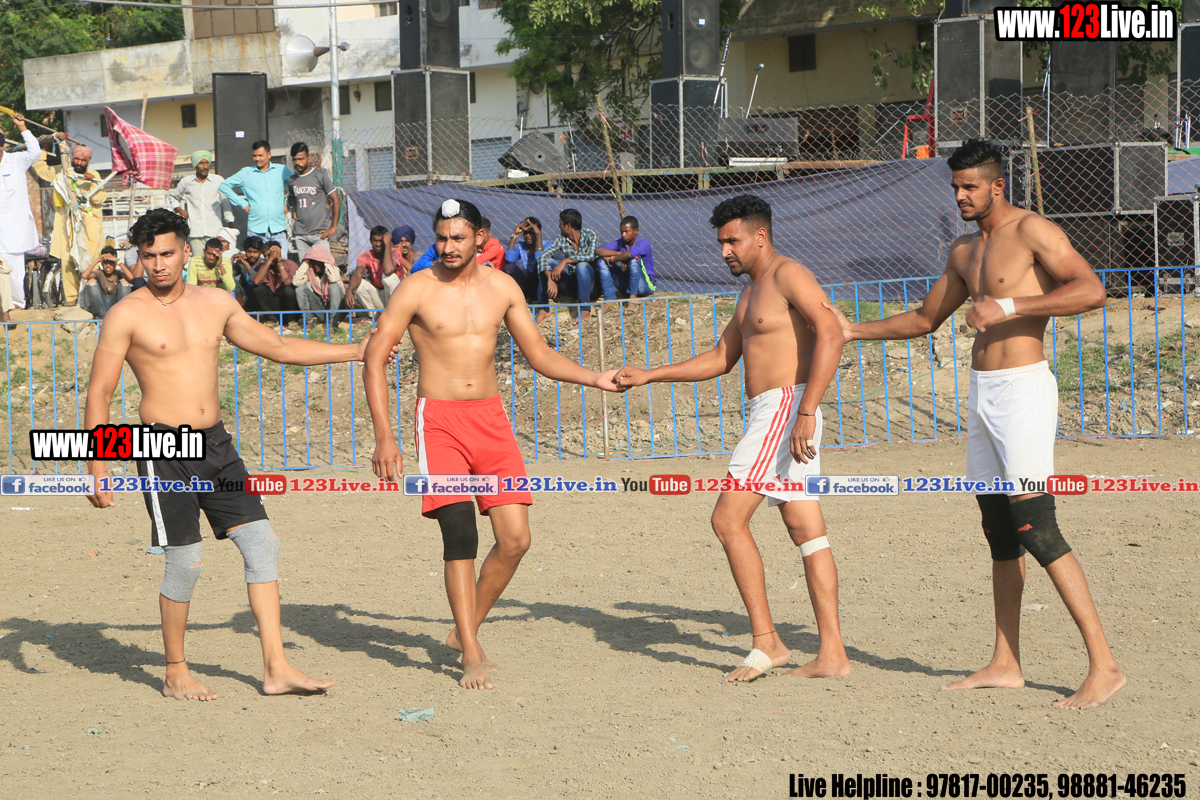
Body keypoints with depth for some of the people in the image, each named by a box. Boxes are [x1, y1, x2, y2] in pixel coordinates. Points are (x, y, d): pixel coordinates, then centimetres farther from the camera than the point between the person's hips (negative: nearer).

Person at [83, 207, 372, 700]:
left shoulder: (215, 303, 10)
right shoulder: (127, 315, -5)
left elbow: (279, 348, 21)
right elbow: (99, 394, -5)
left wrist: (358, 351, 21)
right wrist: (97, 467, -13)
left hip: (215, 442, 6)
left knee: (262, 541, -2)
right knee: (185, 561, -5)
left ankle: (276, 669, 0)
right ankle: (176, 674, 13)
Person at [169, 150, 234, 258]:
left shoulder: (218, 181, 7)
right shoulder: (186, 182, 10)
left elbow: (226, 203, 12)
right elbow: (172, 197, 28)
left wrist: (231, 227, 7)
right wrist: (180, 211, 11)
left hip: (215, 232, -1)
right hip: (195, 232, 1)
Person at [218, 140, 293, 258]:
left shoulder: (281, 171, 10)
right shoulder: (246, 173, 8)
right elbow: (224, 186, 13)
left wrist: (288, 204, 11)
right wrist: (243, 204, 6)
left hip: (279, 230, 0)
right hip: (256, 231, 0)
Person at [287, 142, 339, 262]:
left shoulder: (321, 176, -2)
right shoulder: (291, 180, 13)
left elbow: (336, 200, -2)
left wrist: (333, 227, -6)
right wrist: (295, 209, 13)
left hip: (319, 233, -4)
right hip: (300, 234, 4)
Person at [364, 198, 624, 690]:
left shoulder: (502, 288, 7)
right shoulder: (417, 289, -4)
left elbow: (539, 355, 17)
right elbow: (375, 359, -3)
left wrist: (594, 379, 5)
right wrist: (384, 437, -10)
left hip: (491, 416, 4)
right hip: (440, 418, -4)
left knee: (515, 538, -3)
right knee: (460, 531, -15)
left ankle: (465, 631, 17)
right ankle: (471, 655, -9)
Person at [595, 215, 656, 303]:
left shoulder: (644, 243, -14)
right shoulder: (620, 243, 2)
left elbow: (629, 254, -36)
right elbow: (598, 250, -11)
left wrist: (613, 259, -17)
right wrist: (619, 254, -21)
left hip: (646, 285, -5)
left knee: (634, 258, -29)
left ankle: (633, 298, -33)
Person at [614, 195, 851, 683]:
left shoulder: (789, 275, -8)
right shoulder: (752, 292, 22)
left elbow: (830, 335, -22)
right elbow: (721, 358, 29)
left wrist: (806, 411, -28)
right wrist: (649, 376, 23)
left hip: (783, 407, -10)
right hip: (772, 415, 10)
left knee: (728, 519, -10)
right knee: (806, 532, 5)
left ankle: (765, 642, -7)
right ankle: (832, 654, 4)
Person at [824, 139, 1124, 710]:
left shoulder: (1031, 230, -7)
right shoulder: (964, 251, 18)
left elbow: (1090, 290, -20)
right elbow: (924, 320, 30)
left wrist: (1009, 306, -23)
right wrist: (852, 330, 21)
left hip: (1022, 389, -8)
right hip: (982, 395, 8)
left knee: (1036, 528, -14)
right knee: (999, 531, 10)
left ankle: (1104, 664, -12)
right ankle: (1005, 665, 16)